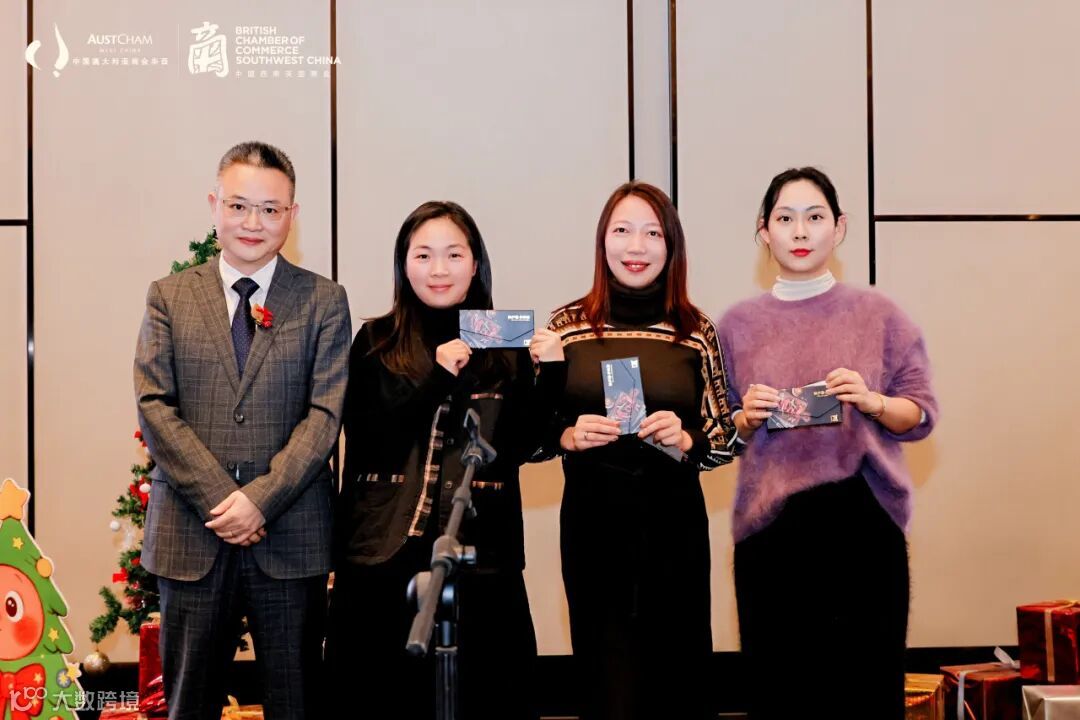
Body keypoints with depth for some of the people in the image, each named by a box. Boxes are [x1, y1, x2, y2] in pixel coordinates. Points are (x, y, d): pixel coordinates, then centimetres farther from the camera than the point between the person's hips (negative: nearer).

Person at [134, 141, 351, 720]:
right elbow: (154, 406, -1)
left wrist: (261, 497, -15)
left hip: (289, 535, -1)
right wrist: (220, 498, -12)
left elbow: (326, 412, -4)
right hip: (190, 535, 1)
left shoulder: (324, 301, 4)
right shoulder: (169, 297, 8)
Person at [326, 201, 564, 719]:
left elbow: (517, 447, -1)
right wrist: (437, 378, -15)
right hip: (384, 556, 0)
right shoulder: (375, 343, 5)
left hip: (480, 558, 0)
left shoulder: (507, 347, 6)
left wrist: (550, 375, -14)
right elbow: (366, 443, -6)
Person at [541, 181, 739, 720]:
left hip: (674, 521, 0)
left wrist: (685, 440, -16)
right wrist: (569, 436, -14)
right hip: (592, 519, 0)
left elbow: (726, 441, 3)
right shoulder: (567, 325, 0)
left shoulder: (697, 331, 0)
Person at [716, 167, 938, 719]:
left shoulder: (878, 314, 6)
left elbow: (922, 414, 5)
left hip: (865, 522, -1)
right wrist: (746, 419, -7)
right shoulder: (738, 324, 9)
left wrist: (871, 401, -13)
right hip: (769, 527, 1)